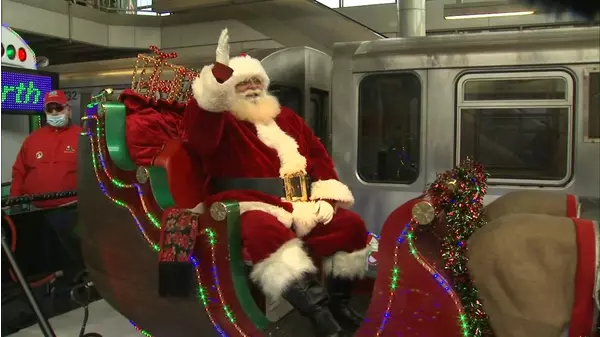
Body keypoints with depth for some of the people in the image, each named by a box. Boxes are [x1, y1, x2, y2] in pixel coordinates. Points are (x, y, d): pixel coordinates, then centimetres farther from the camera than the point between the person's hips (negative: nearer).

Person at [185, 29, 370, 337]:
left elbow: (319, 157, 18)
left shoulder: (286, 118, 23)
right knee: (264, 231, -39)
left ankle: (339, 303, 0)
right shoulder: (223, 123, 7)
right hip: (254, 206, -5)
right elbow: (197, 121, -18)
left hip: (302, 205, 6)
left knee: (351, 224, -13)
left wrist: (326, 196, 1)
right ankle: (317, 312, -37)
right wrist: (221, 70, -27)